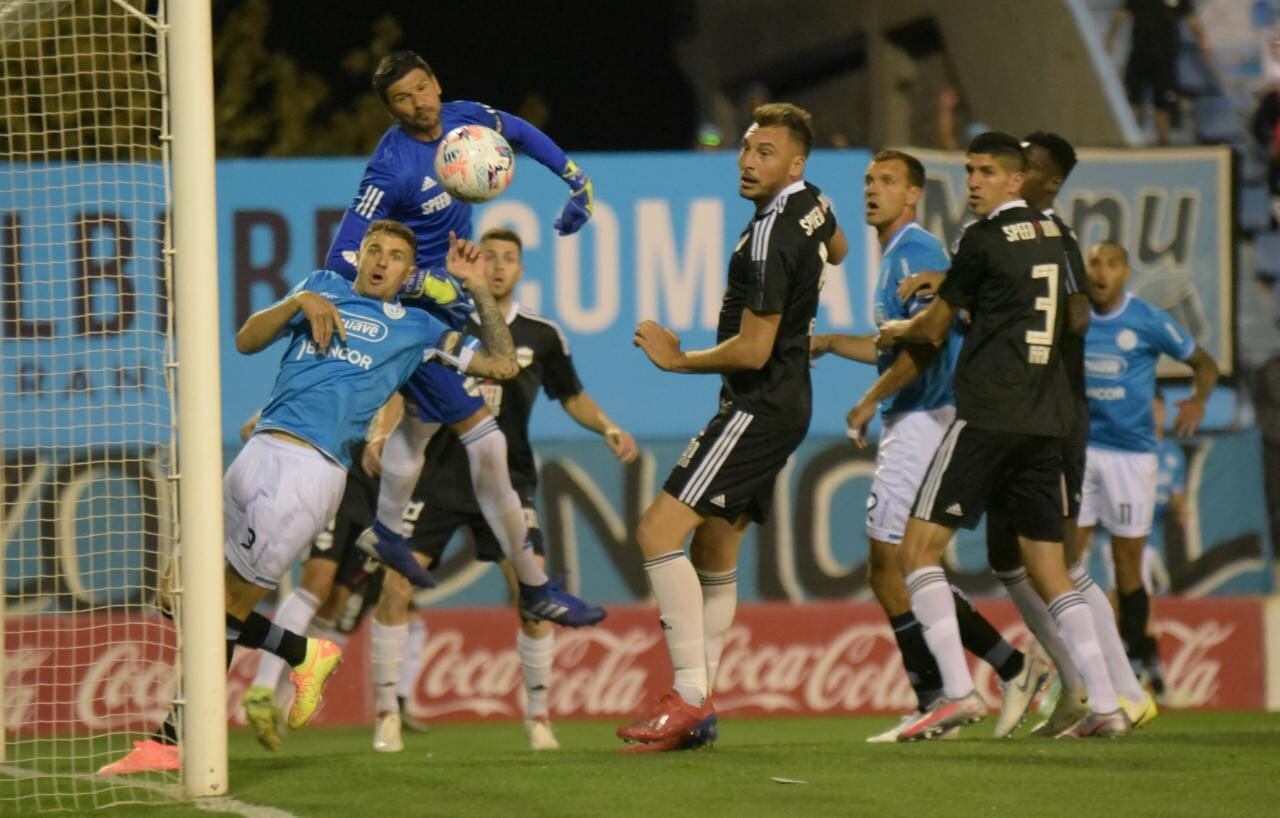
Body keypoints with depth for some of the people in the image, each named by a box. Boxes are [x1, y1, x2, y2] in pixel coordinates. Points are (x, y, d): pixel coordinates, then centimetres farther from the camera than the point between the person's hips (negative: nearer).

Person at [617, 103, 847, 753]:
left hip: (759, 407, -11)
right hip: (785, 403, 11)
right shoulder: (811, 203, 7)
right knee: (715, 552, 14)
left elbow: (752, 351, -21)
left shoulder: (770, 238, -21)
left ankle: (689, 697, -21)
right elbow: (837, 250, 33)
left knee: (659, 533, -16)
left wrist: (677, 359, -7)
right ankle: (696, 713, 15)